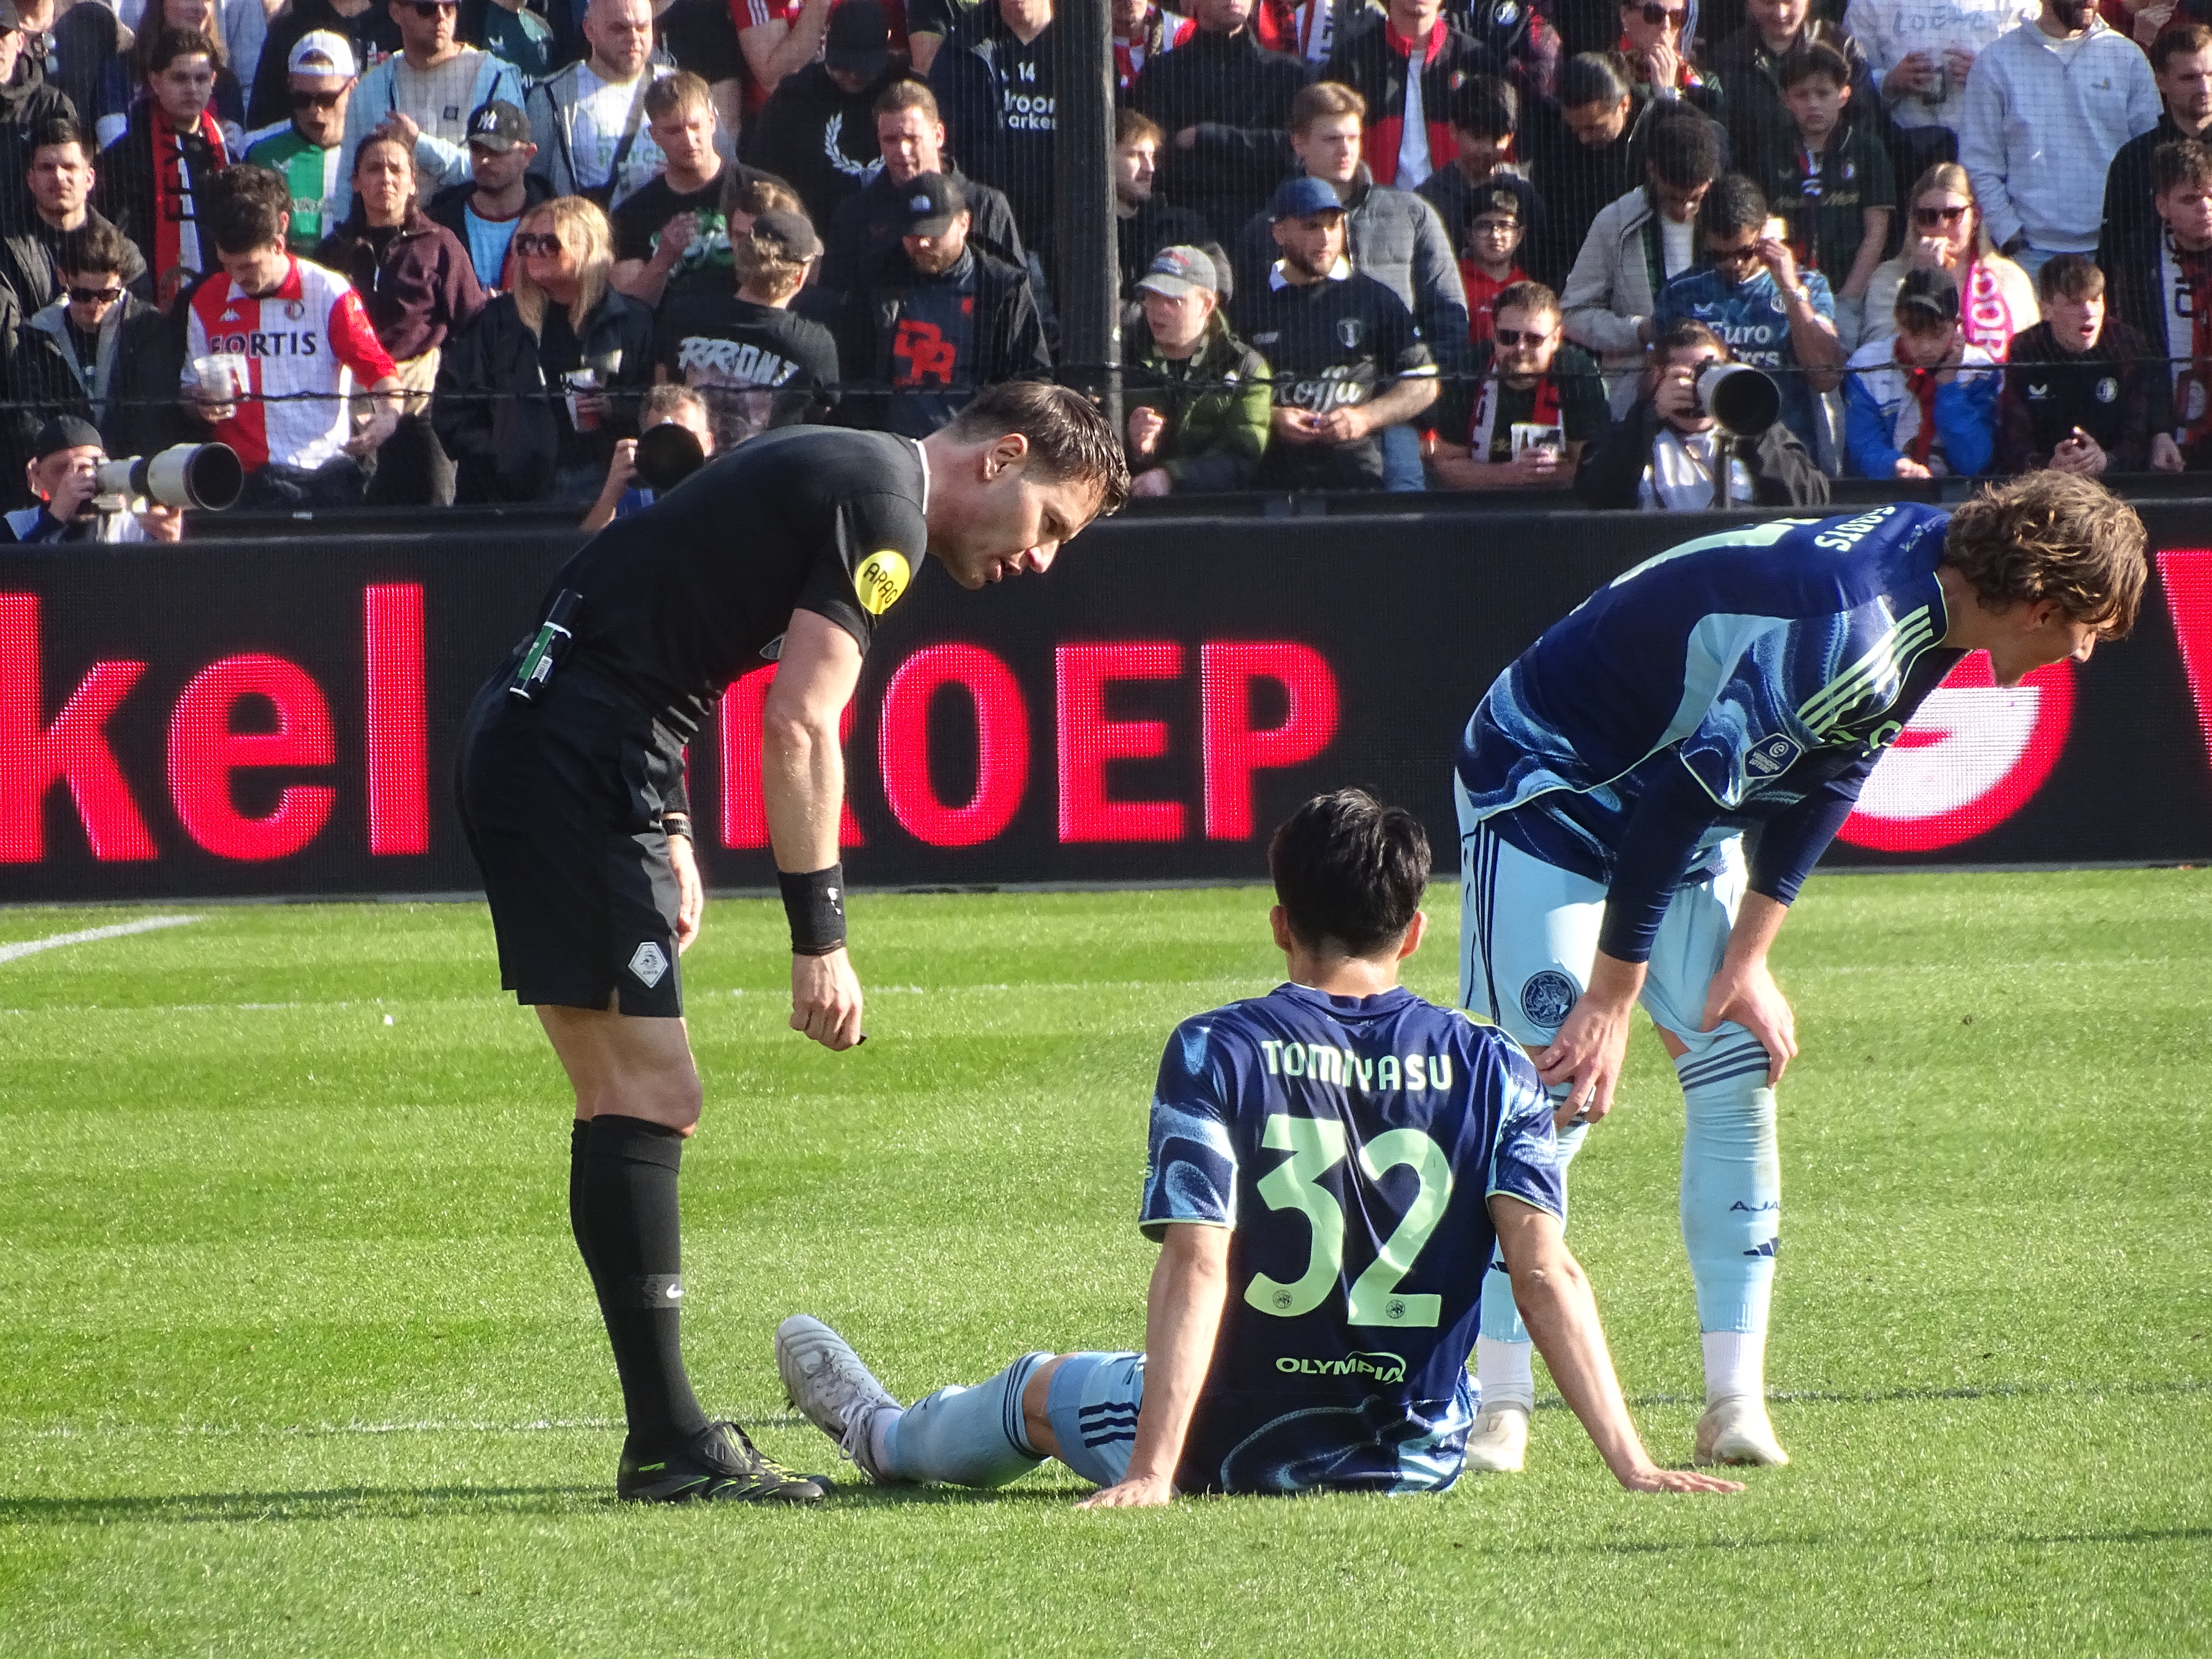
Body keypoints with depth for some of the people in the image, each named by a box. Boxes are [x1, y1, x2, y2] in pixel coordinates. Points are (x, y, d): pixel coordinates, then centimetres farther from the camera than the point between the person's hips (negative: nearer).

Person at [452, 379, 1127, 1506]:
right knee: (646, 1096, -11)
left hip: (536, 736, 10)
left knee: (635, 1103, 9)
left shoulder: (838, 474, 20)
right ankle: (668, 1444, -12)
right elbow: (800, 723, -17)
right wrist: (819, 939, -17)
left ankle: (666, 1442, 9)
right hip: (577, 766, -10)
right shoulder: (884, 506, -10)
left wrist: (669, 827, 21)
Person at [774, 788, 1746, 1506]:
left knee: (1037, 1391, 31)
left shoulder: (1217, 1054, -12)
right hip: (1424, 1461, 2)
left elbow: (1195, 1265, -21)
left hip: (1241, 1453, -2)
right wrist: (1630, 1464, -19)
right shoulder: (1491, 1070, -6)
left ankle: (888, 1439, 62)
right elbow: (1546, 1271, -16)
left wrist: (1152, 1476, -26)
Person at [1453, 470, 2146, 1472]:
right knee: (1555, 1086, -15)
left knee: (1738, 1067, 1)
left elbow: (1820, 787, 2)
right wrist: (1612, 1001, -24)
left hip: (1680, 801, 9)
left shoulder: (1927, 570, -6)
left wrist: (1746, 962, -1)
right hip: (1549, 779, -9)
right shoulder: (1851, 633, -34)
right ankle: (1499, 1408, -12)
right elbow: (1677, 803, -31)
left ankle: (1736, 1402, 1)